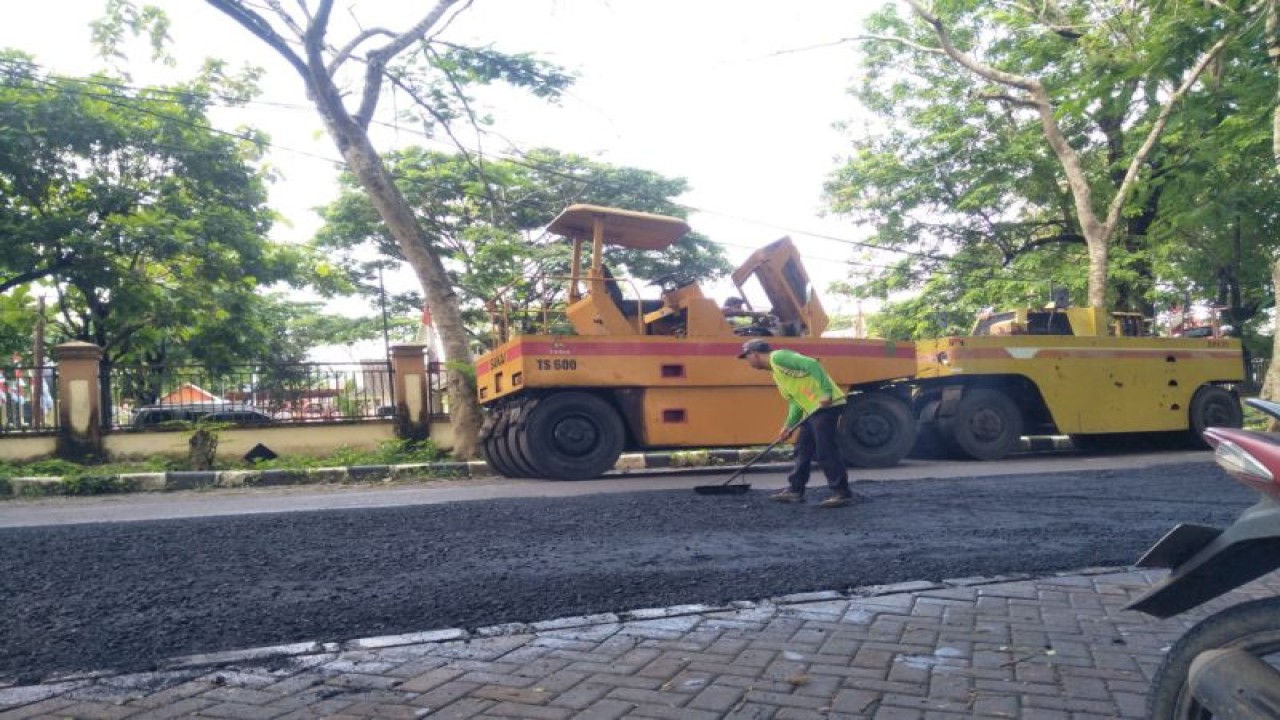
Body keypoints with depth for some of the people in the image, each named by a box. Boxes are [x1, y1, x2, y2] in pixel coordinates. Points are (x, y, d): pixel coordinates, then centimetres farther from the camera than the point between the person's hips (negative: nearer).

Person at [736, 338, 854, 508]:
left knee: (826, 451, -8)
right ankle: (795, 490, 22)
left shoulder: (778, 357, -9)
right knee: (803, 450, 14)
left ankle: (842, 493, -1)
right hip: (813, 409, 10)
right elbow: (795, 400, 20)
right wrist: (789, 426, 13)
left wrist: (825, 392, -25)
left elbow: (812, 365, -20)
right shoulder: (776, 372, 21)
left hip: (826, 405, -10)